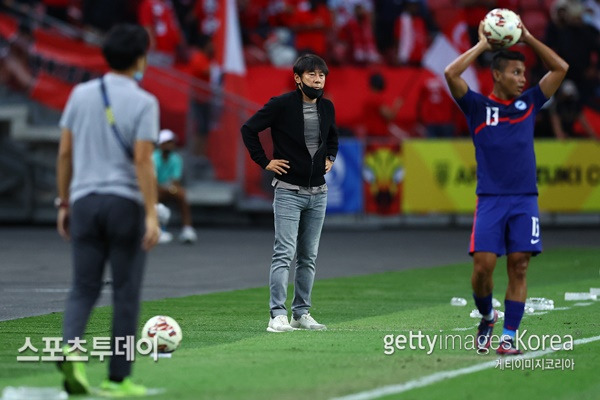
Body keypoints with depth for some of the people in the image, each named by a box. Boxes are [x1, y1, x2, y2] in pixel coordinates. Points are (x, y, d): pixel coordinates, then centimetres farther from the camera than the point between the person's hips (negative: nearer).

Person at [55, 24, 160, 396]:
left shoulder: (81, 94, 6)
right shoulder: (143, 102, -7)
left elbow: (65, 152, 8)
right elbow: (143, 160, -13)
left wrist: (64, 204, 16)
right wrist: (151, 215, -12)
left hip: (85, 200, 4)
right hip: (126, 203, -4)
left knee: (84, 289, 6)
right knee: (126, 294, 5)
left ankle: (70, 347, -20)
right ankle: (118, 377, 8)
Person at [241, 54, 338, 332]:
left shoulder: (327, 108, 7)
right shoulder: (281, 105, -11)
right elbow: (249, 129, -7)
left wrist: (330, 158, 12)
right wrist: (264, 162, -8)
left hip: (318, 193, 6)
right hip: (289, 192, -6)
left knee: (309, 257, 9)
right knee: (284, 254, -13)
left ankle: (301, 313, 16)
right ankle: (278, 315, -15)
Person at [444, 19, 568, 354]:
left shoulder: (529, 103, 13)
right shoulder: (478, 107, 5)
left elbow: (560, 68, 11)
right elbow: (452, 73, -9)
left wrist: (527, 38, 7)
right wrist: (482, 45, -2)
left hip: (525, 199, 2)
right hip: (490, 199, -2)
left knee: (519, 266, -4)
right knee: (483, 265, -9)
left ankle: (509, 336, 0)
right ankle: (487, 318, 18)